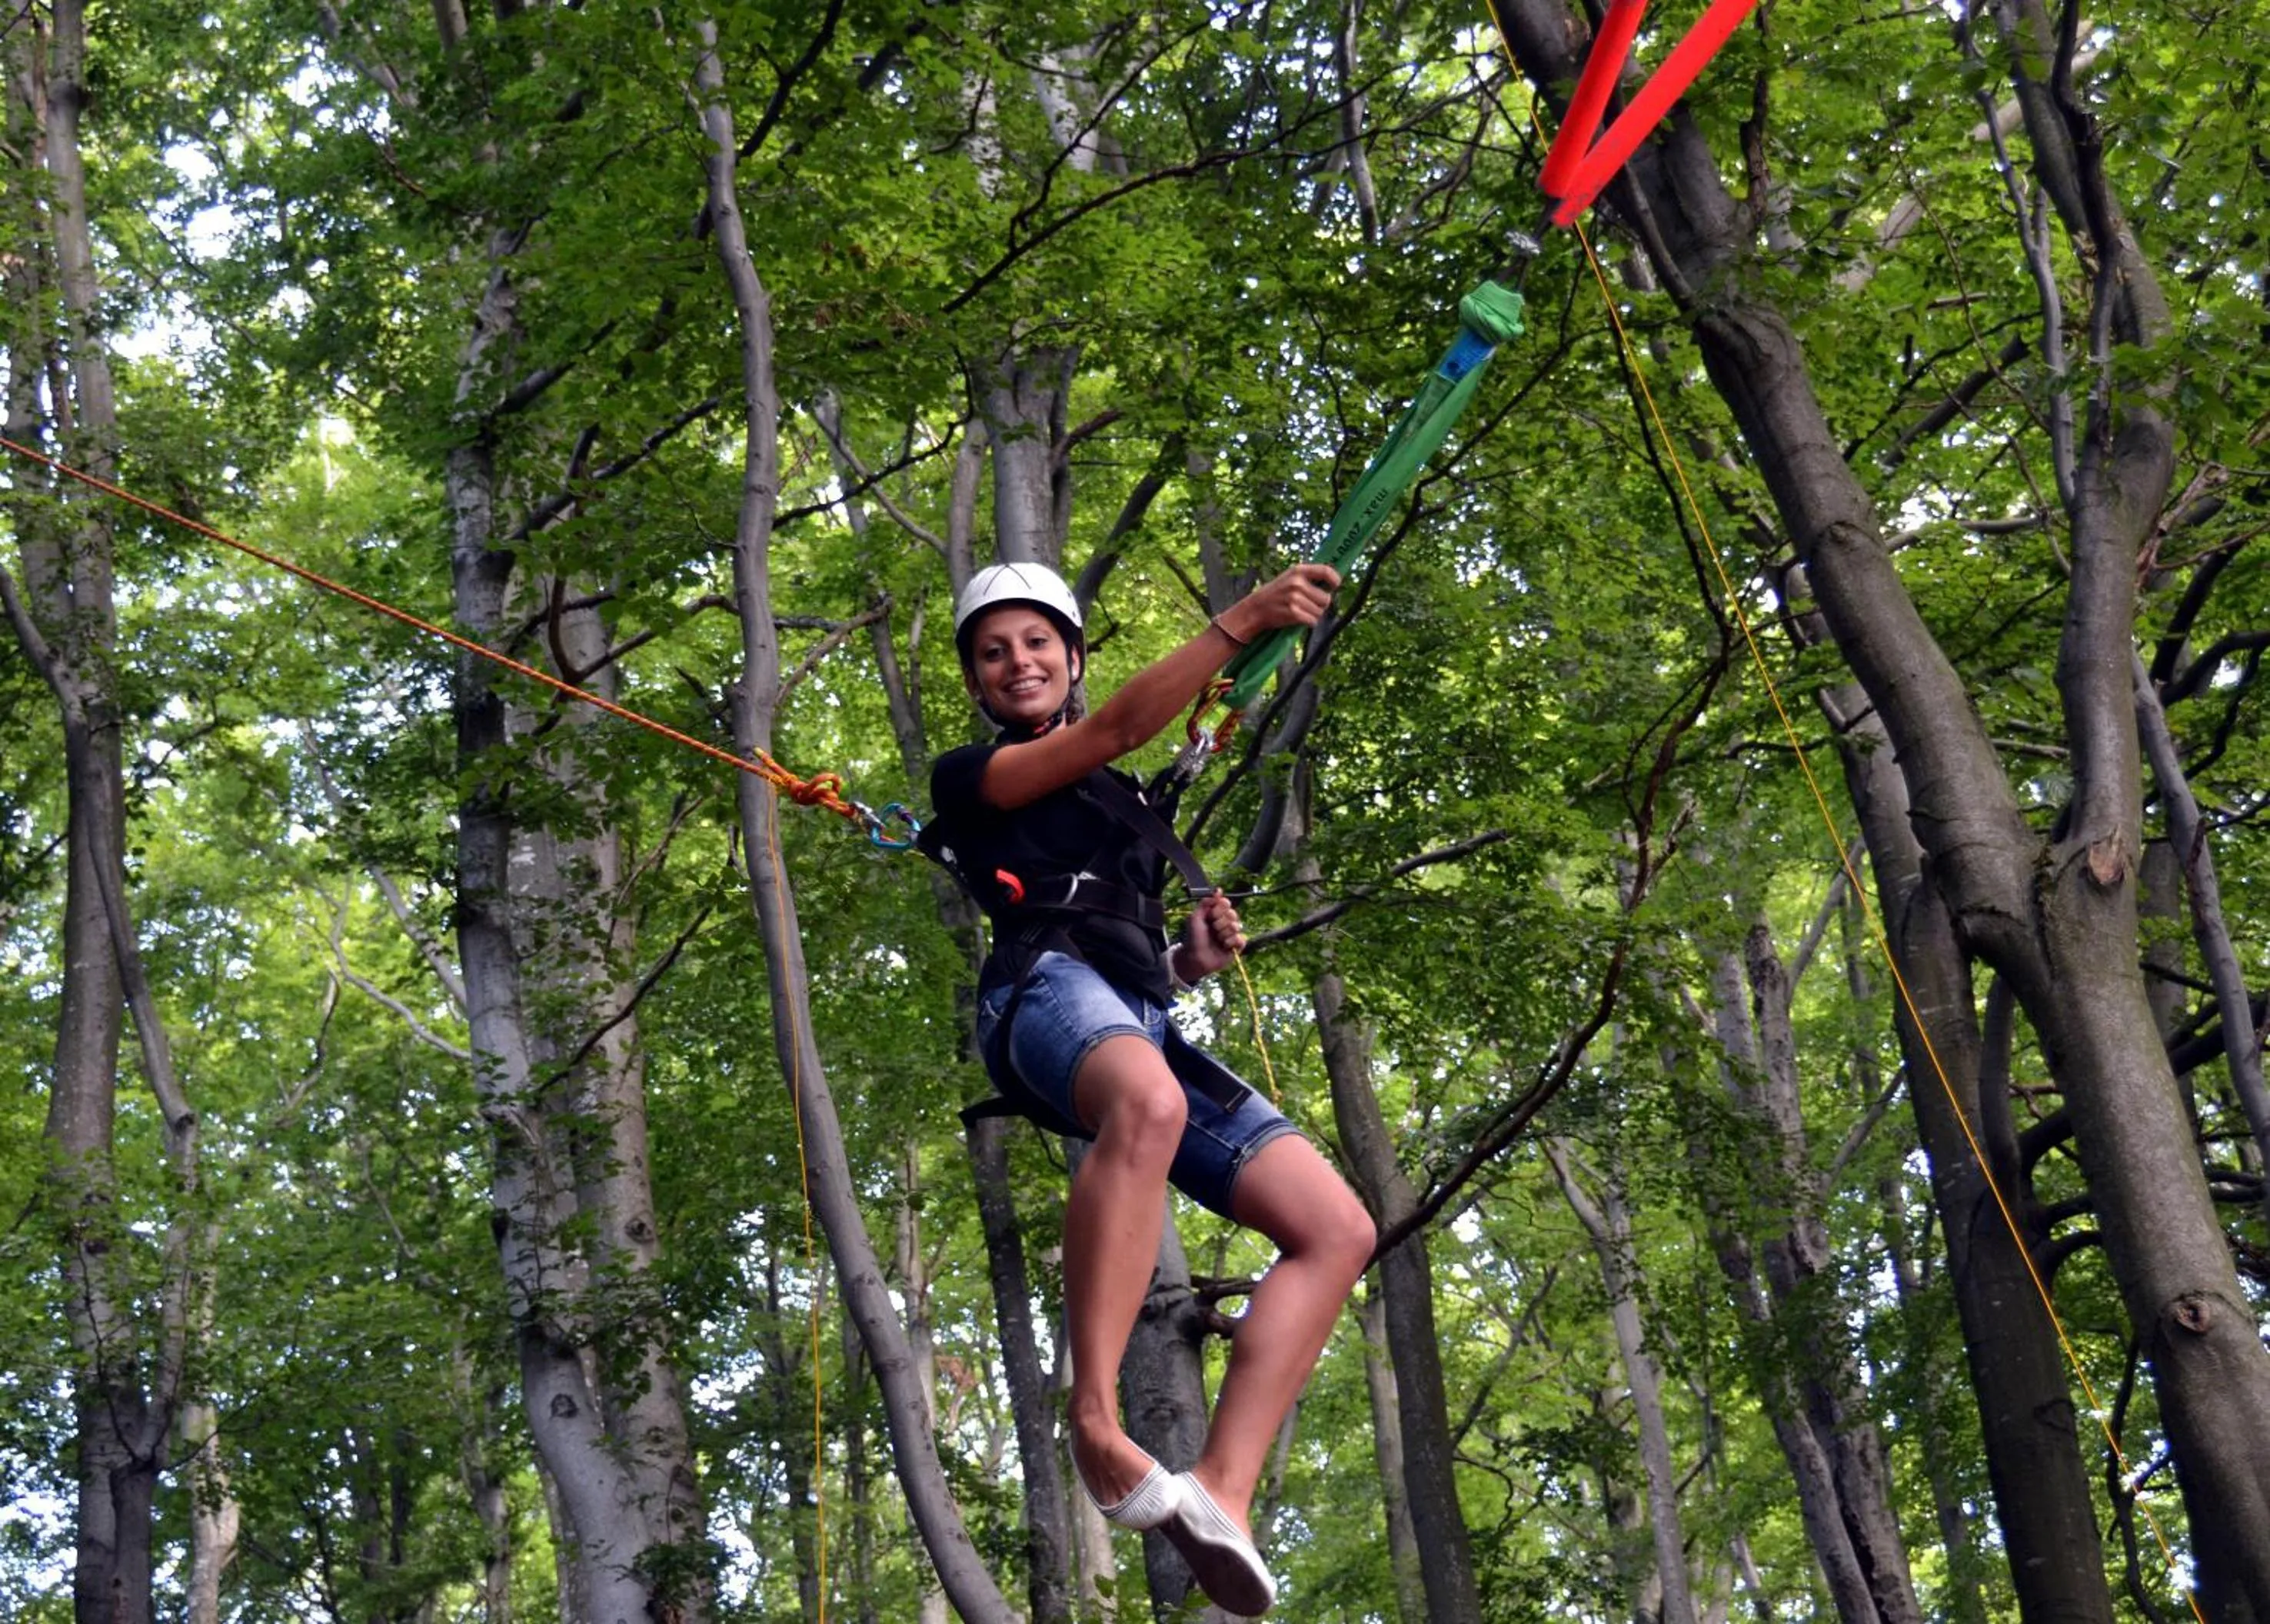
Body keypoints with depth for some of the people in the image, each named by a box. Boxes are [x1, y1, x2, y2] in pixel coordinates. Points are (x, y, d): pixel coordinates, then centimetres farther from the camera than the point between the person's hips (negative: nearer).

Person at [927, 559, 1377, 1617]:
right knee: (1147, 1105, -44)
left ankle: (1220, 1492, -22)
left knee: (1337, 1228, -11)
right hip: (1047, 985, -7)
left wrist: (1196, 957, 14)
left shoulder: (1121, 805, 37)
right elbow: (1119, 726, 3)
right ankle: (1095, 1425, -49)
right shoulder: (968, 777, 17)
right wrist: (1241, 624, -1)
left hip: (1142, 1021, 7)